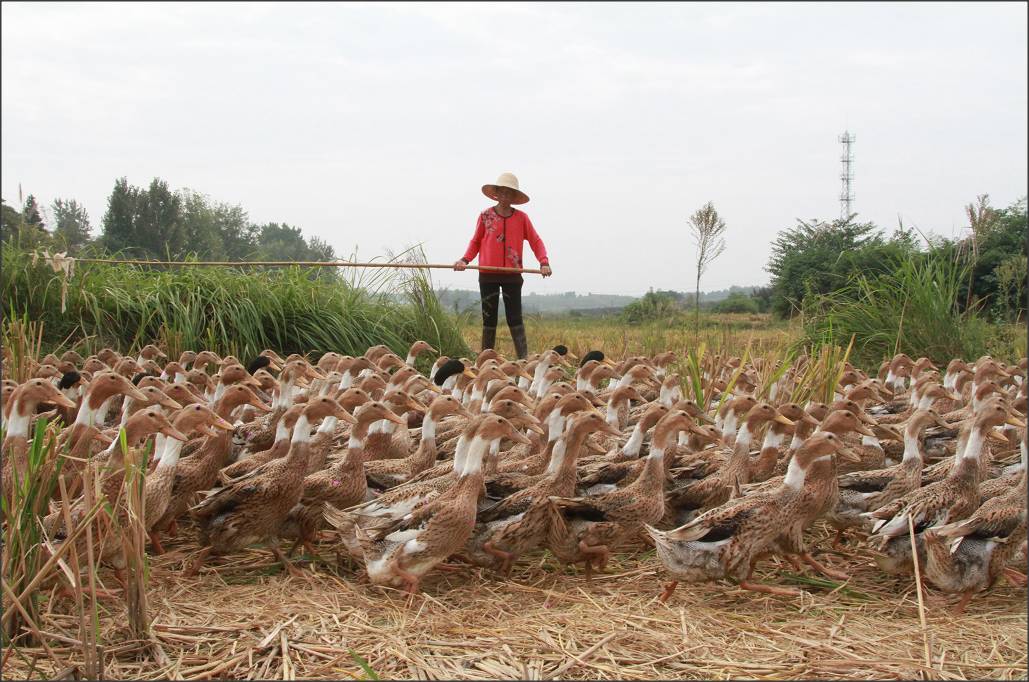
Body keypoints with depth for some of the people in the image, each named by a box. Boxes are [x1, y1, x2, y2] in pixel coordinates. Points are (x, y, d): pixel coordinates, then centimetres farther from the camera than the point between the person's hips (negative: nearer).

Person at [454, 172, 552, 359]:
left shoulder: (521, 218, 3)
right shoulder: (486, 216, 4)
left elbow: (535, 241, 5)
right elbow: (476, 242, 10)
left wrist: (544, 262, -10)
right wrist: (465, 259, -6)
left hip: (512, 275, -1)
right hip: (488, 275, 1)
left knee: (515, 319, -3)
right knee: (489, 318, 6)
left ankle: (524, 359, -6)